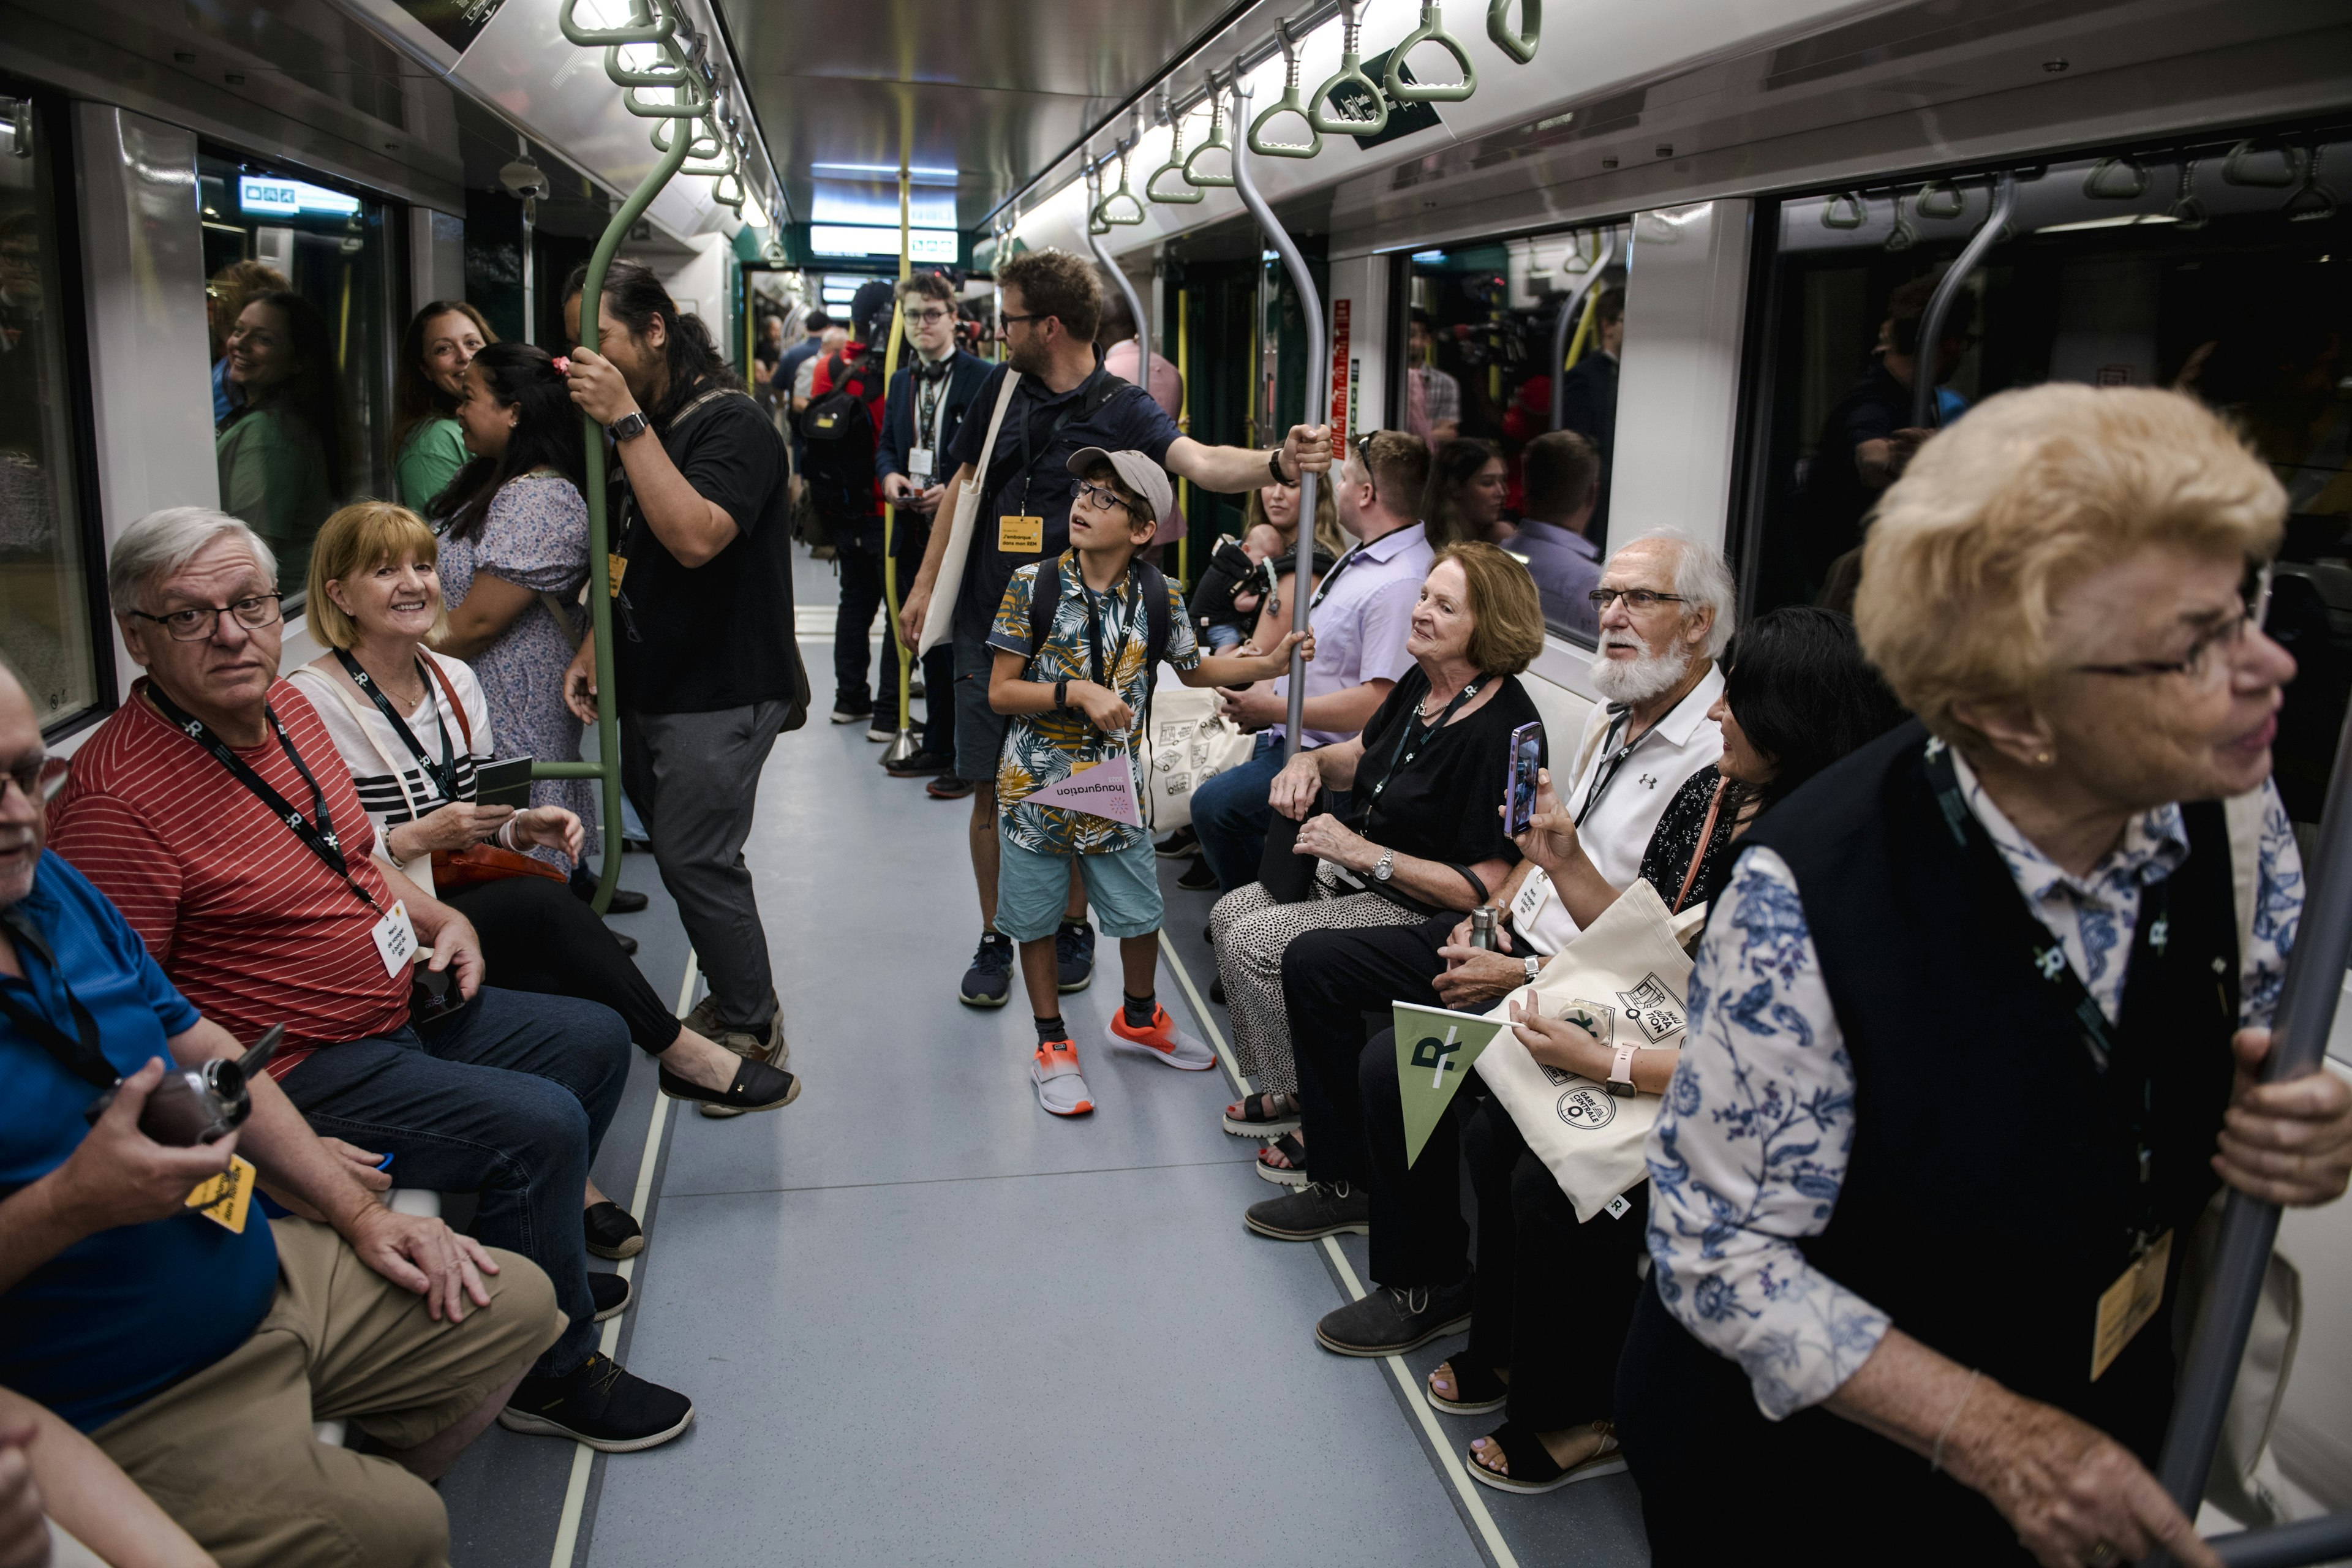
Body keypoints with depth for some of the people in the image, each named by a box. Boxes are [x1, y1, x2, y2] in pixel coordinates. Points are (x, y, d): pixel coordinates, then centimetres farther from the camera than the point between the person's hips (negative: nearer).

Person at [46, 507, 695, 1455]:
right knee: (540, 1124, -22)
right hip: (302, 1074, -10)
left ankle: (530, 1264, 32)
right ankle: (553, 1371, 1)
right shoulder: (119, 798, -24)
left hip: (404, 1007, 10)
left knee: (594, 1041, 16)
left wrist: (441, 920, 7)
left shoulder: (285, 707, 5)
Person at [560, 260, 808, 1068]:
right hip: (653, 689, 8)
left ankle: (751, 1029, 9)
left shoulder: (731, 423, -13)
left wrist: (626, 423, -26)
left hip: (720, 695, -8)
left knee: (695, 861, -7)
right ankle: (736, 1005, 25)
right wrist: (594, 645, 9)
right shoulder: (648, 426, 13)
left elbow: (695, 537, -30)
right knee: (682, 854, 11)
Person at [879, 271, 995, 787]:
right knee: (931, 644, 15)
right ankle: (937, 747, 27)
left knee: (964, 649, -4)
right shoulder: (901, 381, 15)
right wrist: (890, 475, -3)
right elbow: (886, 446, 19)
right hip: (916, 533, 7)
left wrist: (956, 491, -20)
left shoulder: (983, 377, -6)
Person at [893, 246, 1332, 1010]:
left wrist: (1276, 461, -46)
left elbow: (1199, 462, -26)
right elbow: (964, 483, 15)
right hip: (989, 623, 3)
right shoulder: (1002, 387, 5)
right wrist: (925, 583, 14)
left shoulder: (1122, 409, -8)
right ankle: (995, 941, 20)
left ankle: (1074, 927, 27)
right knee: (991, 791, 6)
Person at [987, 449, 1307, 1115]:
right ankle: (1052, 1044, 30)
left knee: (1140, 915, 13)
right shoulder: (1031, 586, -12)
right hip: (1037, 784, -2)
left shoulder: (1161, 599, -4)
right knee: (1036, 920, 10)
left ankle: (1138, 1019, 42)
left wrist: (1270, 663, 2)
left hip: (1116, 788, 2)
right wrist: (1078, 692, -23)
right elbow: (1000, 692, -11)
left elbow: (1193, 669, 14)